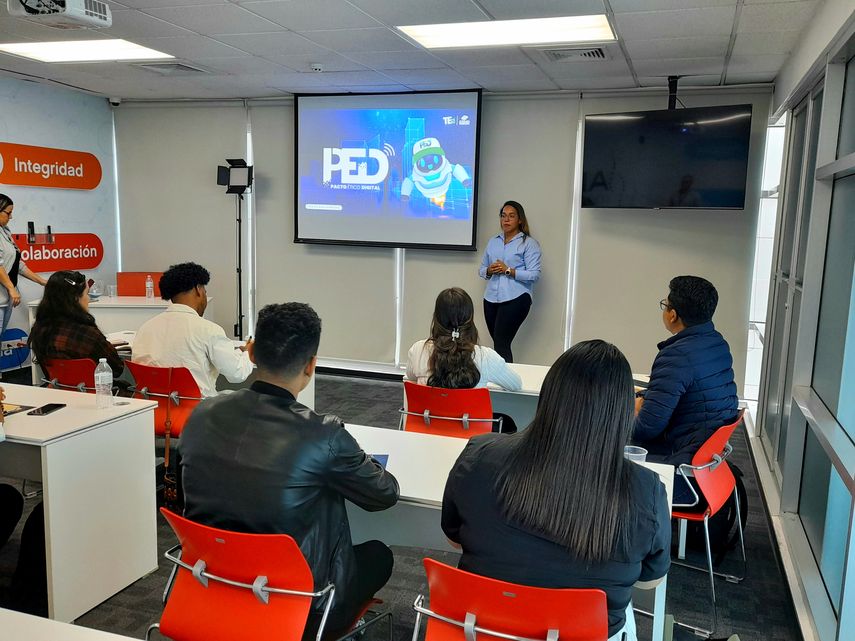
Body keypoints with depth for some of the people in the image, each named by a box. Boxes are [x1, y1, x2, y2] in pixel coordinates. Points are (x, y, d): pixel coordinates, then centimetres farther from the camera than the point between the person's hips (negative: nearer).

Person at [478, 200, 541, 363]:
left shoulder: (529, 243, -1)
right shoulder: (493, 242, 16)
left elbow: (534, 274, -9)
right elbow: (481, 269, 18)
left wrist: (508, 271, -16)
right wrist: (489, 271, -5)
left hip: (516, 299, -6)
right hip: (491, 298, 6)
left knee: (501, 343, -14)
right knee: (499, 343, 7)